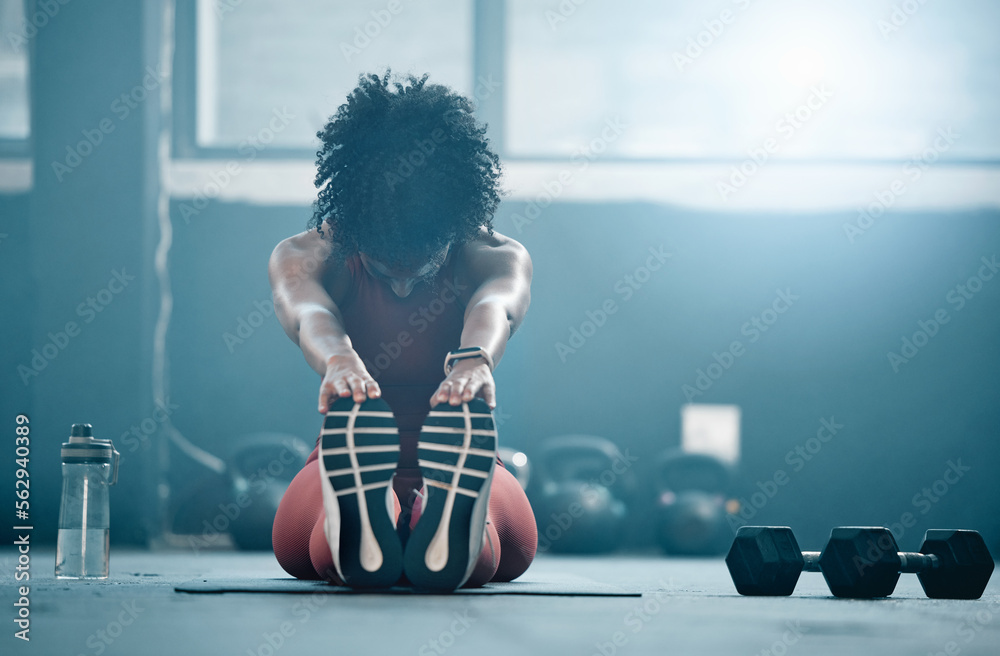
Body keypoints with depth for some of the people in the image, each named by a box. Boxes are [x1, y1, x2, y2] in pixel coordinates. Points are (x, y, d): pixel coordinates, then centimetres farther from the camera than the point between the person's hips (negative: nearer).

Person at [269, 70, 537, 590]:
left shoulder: (499, 257, -11)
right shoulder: (305, 256, -10)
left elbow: (495, 304, -37)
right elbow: (309, 311, -35)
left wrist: (474, 359, -64)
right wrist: (338, 360, -63)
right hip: (350, 466, 0)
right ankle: (355, 522, -68)